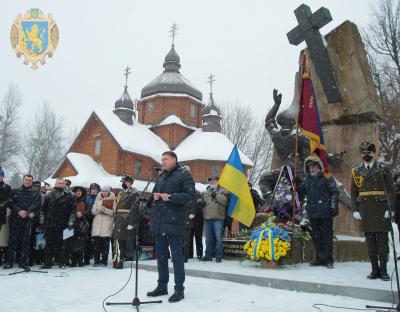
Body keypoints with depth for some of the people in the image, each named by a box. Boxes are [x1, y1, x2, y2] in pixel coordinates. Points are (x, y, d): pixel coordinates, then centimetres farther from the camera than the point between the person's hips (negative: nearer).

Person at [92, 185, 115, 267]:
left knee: (105, 243, -3)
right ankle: (96, 260, 9)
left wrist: (105, 210, -17)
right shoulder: (98, 199, 15)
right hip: (97, 223, 3)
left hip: (107, 224, -3)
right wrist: (99, 209, -9)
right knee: (97, 242, 0)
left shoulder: (112, 200, 5)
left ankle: (104, 261, 4)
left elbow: (114, 212, -4)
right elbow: (93, 211, 10)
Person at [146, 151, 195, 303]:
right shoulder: (161, 176, 18)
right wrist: (154, 195, 2)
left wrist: (170, 197, -21)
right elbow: (154, 192, 26)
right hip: (158, 221, 8)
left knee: (176, 255, -1)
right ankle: (162, 286, 26)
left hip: (173, 221, -8)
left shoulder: (184, 174, -5)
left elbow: (190, 194, -13)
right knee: (160, 254, 14)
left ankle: (179, 289, 8)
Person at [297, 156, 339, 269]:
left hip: (325, 212, -5)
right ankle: (319, 258, 21)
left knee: (327, 235, 0)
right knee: (316, 236, 10)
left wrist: (334, 207, -10)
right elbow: (301, 194, 24)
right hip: (312, 213, 5)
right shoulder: (307, 180, 15)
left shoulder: (326, 178, -2)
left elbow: (335, 192, -4)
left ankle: (328, 259, 9)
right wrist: (296, 187, 8)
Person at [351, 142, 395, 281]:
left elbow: (390, 190, -1)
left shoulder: (383, 168, 1)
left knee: (382, 239, 3)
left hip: (381, 208, -2)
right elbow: (353, 192, 10)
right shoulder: (356, 170, 8)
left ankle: (383, 270, 13)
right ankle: (375, 269, 17)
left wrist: (390, 208, -8)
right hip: (365, 209, 3)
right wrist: (355, 209, 3)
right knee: (370, 240, 7)